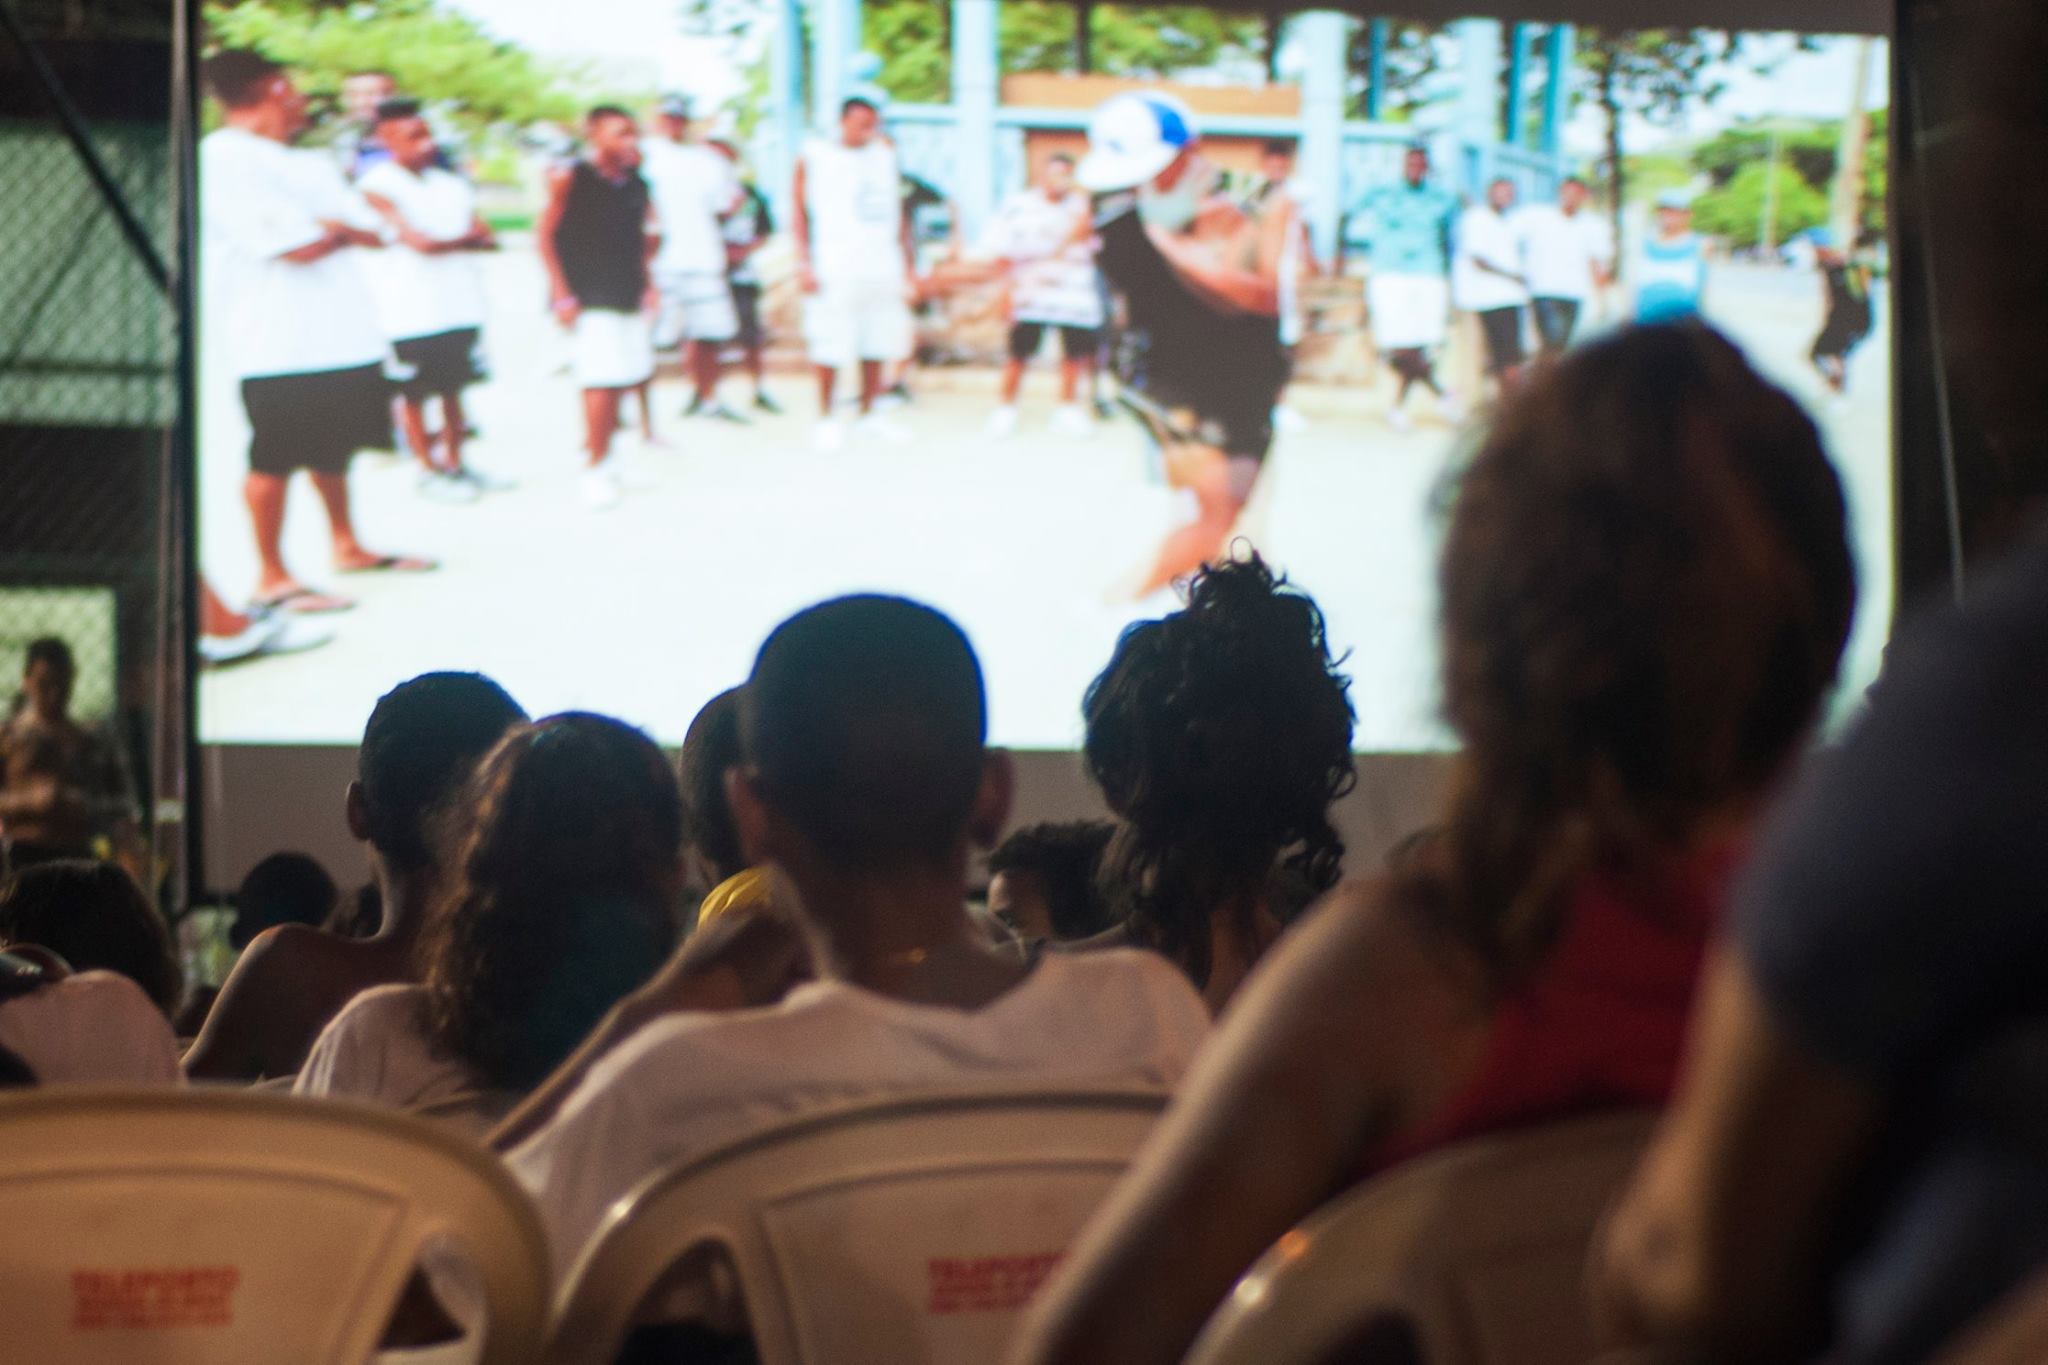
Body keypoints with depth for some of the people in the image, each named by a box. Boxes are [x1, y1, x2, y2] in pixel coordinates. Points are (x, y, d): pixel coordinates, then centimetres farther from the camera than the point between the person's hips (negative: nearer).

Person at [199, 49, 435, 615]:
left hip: (344, 333, 9)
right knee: (276, 457, -4)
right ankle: (272, 577, 3)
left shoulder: (309, 164, 18)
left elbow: (372, 232, 13)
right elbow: (296, 246, -19)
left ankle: (347, 546, 34)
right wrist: (341, 232, 1)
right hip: (278, 341, -9)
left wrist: (334, 226, -8)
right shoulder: (221, 160, -13)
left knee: (332, 446, 20)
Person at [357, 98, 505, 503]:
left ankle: (455, 464, 22)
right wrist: (467, 239, 0)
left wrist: (444, 243, -13)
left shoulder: (451, 185, 12)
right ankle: (429, 471, 11)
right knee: (413, 394, 1)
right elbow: (419, 242, -16)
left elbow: (488, 240, 6)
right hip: (409, 313, -6)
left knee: (453, 387, 12)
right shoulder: (377, 187, -9)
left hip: (459, 306, 6)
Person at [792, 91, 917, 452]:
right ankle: (825, 420, 6)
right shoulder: (814, 156, 0)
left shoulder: (884, 156, 13)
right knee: (831, 348, -4)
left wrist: (908, 264, 15)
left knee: (877, 346, 6)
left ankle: (870, 416, 17)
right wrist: (804, 263, -7)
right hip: (835, 269, -4)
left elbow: (898, 211, 18)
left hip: (882, 266, 5)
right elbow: (799, 209, 0)